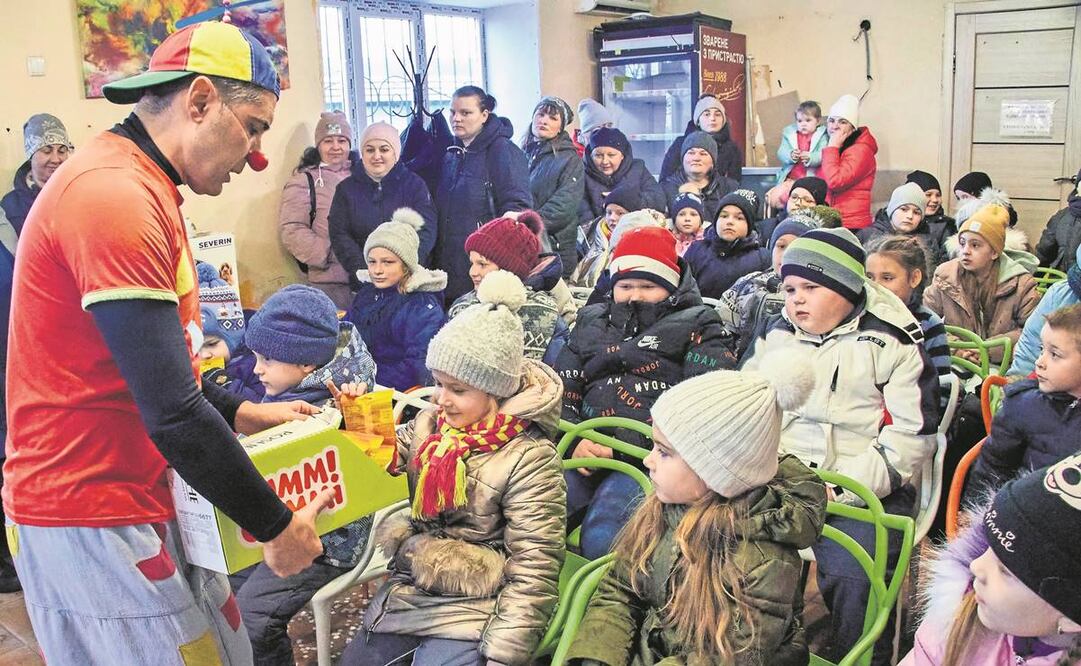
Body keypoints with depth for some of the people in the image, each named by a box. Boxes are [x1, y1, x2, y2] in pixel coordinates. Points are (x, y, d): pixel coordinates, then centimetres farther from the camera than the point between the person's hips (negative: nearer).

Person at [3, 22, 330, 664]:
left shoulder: (143, 190, 12)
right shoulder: (115, 198, -22)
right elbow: (171, 413, -26)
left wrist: (245, 414, 11)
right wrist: (276, 526, -16)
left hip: (140, 496, 9)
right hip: (91, 519, -9)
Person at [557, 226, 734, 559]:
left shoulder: (696, 326, 12)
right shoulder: (591, 323, 26)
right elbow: (562, 391, 17)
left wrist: (624, 445, -13)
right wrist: (574, 440, -6)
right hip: (586, 454, 4)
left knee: (601, 540, -32)